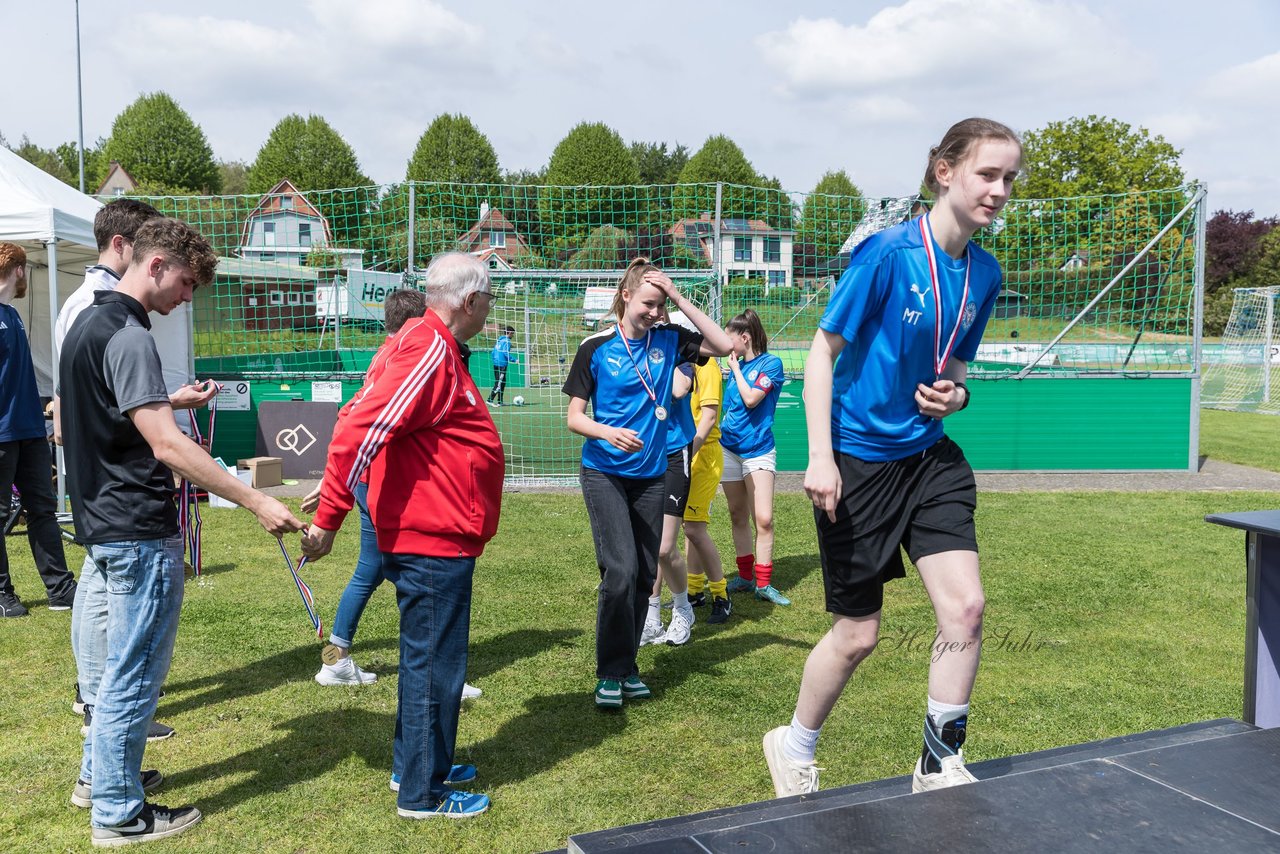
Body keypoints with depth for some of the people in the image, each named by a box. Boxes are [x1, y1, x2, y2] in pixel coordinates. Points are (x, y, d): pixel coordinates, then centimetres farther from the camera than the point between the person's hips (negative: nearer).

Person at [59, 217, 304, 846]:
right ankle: (119, 814, 14)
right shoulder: (128, 337, -20)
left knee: (124, 661, 23)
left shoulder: (87, 324, 12)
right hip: (140, 531, -10)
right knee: (135, 671, 1)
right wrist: (256, 502, -29)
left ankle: (98, 774, 38)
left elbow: (82, 424, 21)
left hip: (104, 522, 10)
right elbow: (168, 445, -28)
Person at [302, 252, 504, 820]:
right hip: (432, 541, -10)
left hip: (434, 539, 10)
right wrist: (327, 518, -25)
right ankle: (422, 793, 15)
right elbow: (361, 429, -27)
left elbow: (365, 418, 20)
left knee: (428, 658, 21)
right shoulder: (429, 350, -20)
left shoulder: (435, 347, 14)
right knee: (434, 664, 2)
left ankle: (416, 763, 36)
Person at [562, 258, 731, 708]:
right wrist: (608, 432, -24)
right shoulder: (596, 348, -5)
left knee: (644, 576, 8)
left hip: (651, 475, 4)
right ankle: (610, 673, -1)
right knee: (621, 570, -15)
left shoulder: (667, 340, 4)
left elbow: (723, 345, -6)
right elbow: (574, 417, -3)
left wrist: (680, 298, -10)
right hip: (605, 473, -4)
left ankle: (627, 668, 23)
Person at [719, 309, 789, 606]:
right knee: (738, 516, 11)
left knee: (764, 518, -12)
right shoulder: (737, 365, 10)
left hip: (758, 449, -6)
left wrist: (735, 368, -9)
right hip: (729, 446, 7)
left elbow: (751, 399, -19)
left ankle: (763, 584, -6)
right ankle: (745, 576, 21)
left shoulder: (771, 363, -8)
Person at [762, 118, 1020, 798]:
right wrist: (819, 456, -18)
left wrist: (954, 393, -6)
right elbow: (823, 349, -12)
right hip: (858, 459, -6)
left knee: (965, 606, -7)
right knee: (857, 633, 4)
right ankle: (793, 747, 31)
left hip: (930, 456, 6)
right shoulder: (887, 252, -16)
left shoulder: (984, 273, 4)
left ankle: (940, 764, 14)